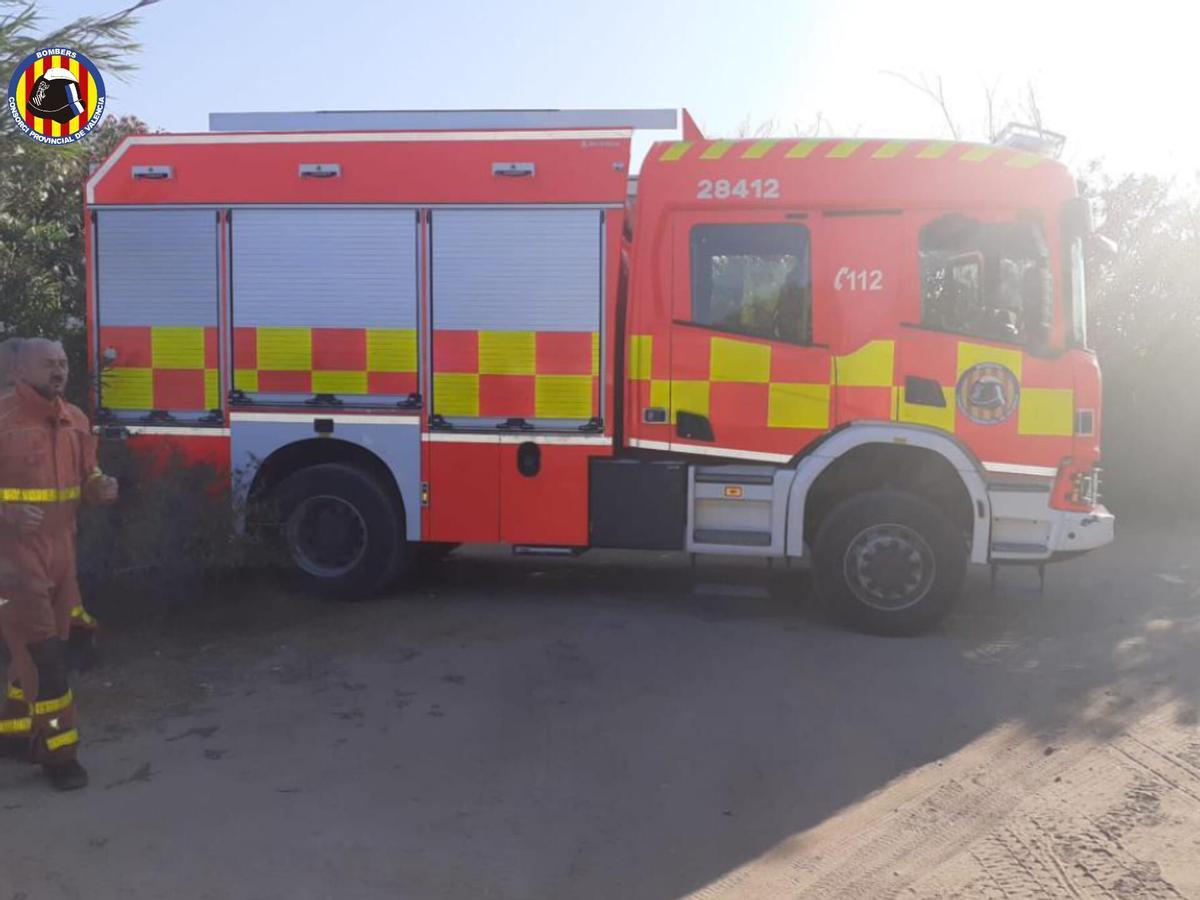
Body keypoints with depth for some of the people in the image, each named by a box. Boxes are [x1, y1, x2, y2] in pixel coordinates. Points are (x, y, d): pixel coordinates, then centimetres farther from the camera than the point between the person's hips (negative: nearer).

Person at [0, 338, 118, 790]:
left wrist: (101, 487, -4)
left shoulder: (75, 420, 10)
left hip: (61, 551, 7)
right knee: (43, 653, -5)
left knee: (45, 646, 16)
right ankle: (57, 749, 5)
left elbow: (85, 477, 18)